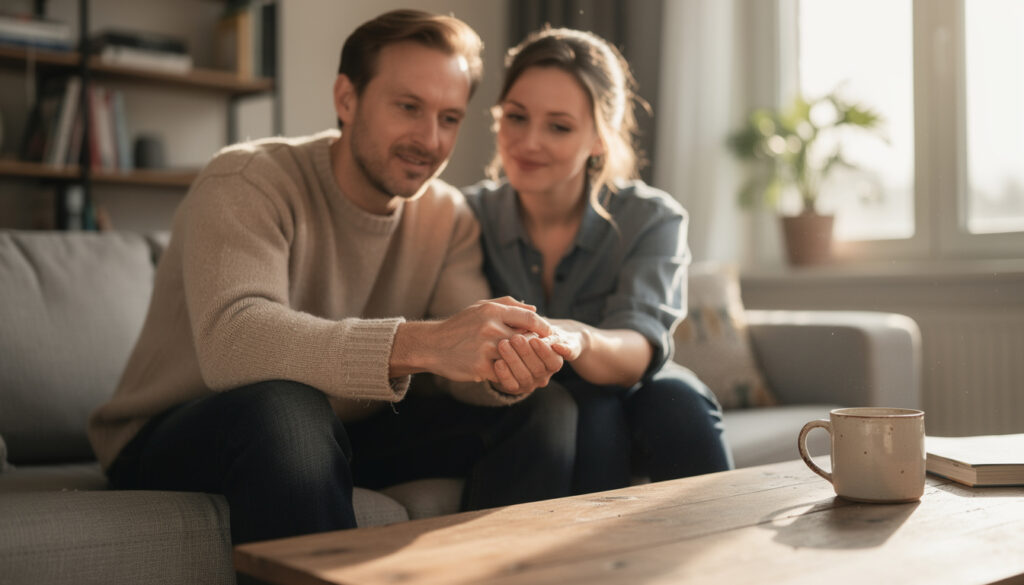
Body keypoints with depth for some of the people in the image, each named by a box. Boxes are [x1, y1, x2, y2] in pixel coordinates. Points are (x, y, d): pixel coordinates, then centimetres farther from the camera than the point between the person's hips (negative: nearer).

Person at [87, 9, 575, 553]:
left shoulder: (447, 217, -1)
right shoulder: (248, 182, -19)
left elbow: (461, 367, -11)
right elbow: (231, 341, -37)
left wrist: (507, 367, -36)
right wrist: (420, 344, -49)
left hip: (342, 439, 5)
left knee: (543, 409, -10)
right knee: (284, 407, -39)